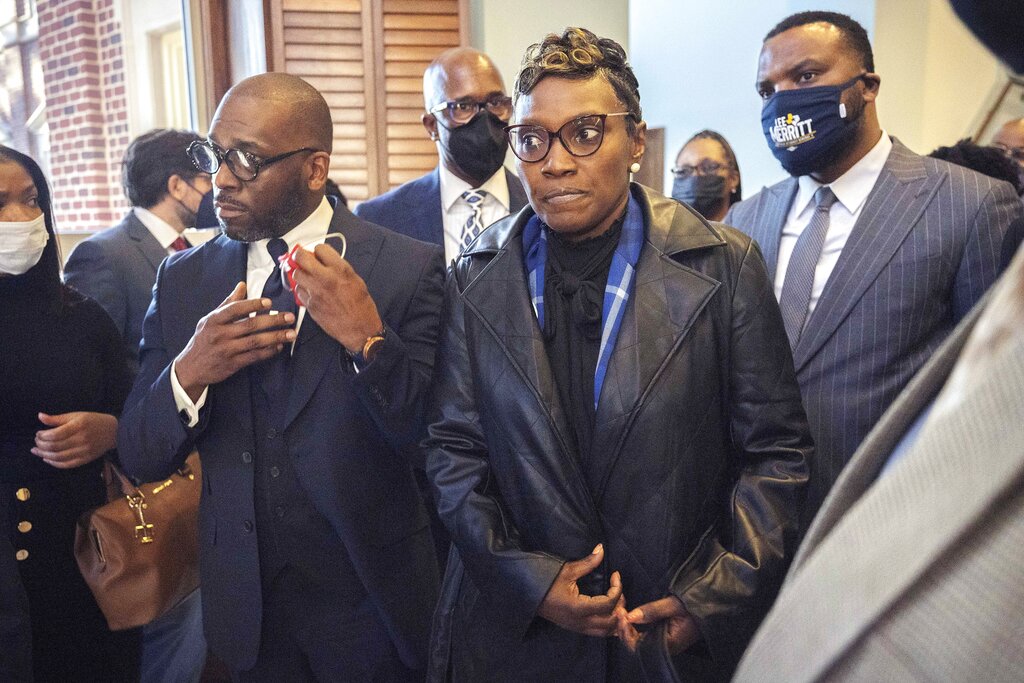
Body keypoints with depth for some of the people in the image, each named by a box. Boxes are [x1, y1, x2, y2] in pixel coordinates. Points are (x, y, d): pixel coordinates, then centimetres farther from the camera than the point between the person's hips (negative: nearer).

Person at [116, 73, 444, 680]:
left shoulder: (409, 268, -12)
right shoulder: (184, 279, 0)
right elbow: (140, 459, 0)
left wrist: (367, 339, -27)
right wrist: (186, 374, -19)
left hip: (371, 605, -3)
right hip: (245, 604, 4)